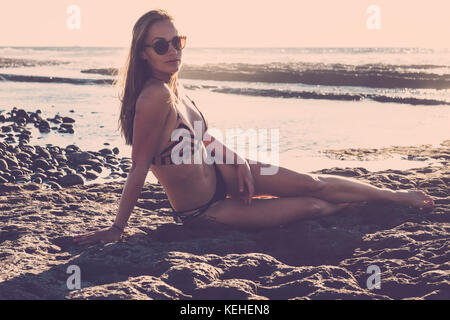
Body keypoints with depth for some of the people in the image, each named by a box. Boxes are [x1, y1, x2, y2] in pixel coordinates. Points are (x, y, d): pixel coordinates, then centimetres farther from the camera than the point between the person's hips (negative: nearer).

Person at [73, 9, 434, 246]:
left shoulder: (173, 86, -5)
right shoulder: (156, 96, -32)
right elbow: (139, 168, -28)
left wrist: (240, 161, -4)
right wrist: (116, 229, -23)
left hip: (220, 173, 7)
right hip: (202, 210, -7)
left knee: (313, 184, 6)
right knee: (312, 206, 1)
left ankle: (396, 196, 26)